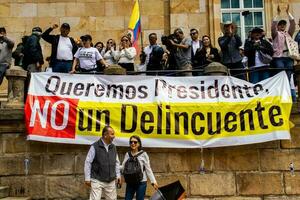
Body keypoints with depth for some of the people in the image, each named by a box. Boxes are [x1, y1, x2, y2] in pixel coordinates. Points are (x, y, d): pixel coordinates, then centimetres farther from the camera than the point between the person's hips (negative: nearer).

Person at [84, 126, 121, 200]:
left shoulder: (113, 147, 7)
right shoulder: (95, 147, -10)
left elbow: (116, 162, 15)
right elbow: (88, 162, -8)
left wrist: (118, 175, 10)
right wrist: (87, 178, -9)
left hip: (111, 181, 5)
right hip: (97, 180, -5)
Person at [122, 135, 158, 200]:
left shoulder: (143, 154, -6)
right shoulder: (127, 154, 4)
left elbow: (148, 169, -4)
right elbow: (123, 167, 3)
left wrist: (153, 181, -9)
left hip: (141, 183, -3)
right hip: (130, 183, 3)